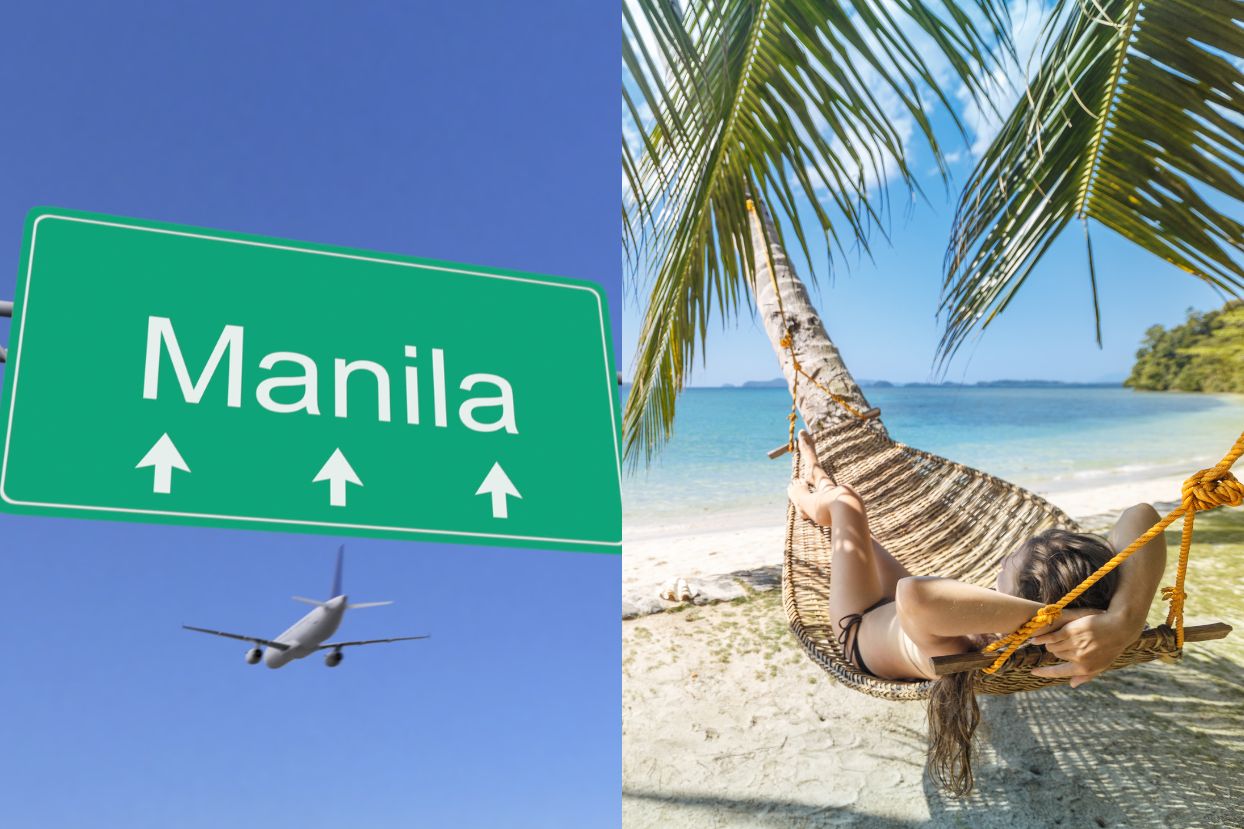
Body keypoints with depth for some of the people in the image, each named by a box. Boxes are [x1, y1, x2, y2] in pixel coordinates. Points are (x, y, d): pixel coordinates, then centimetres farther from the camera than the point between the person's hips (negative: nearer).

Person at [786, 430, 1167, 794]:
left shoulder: (960, 658, -54)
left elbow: (913, 595, -77)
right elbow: (1140, 516, -52)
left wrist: (1048, 619, -73)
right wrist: (1125, 622, -65)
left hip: (863, 626, -4)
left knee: (845, 505, 19)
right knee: (850, 501, 28)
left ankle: (823, 502, 59)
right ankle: (825, 503, 67)